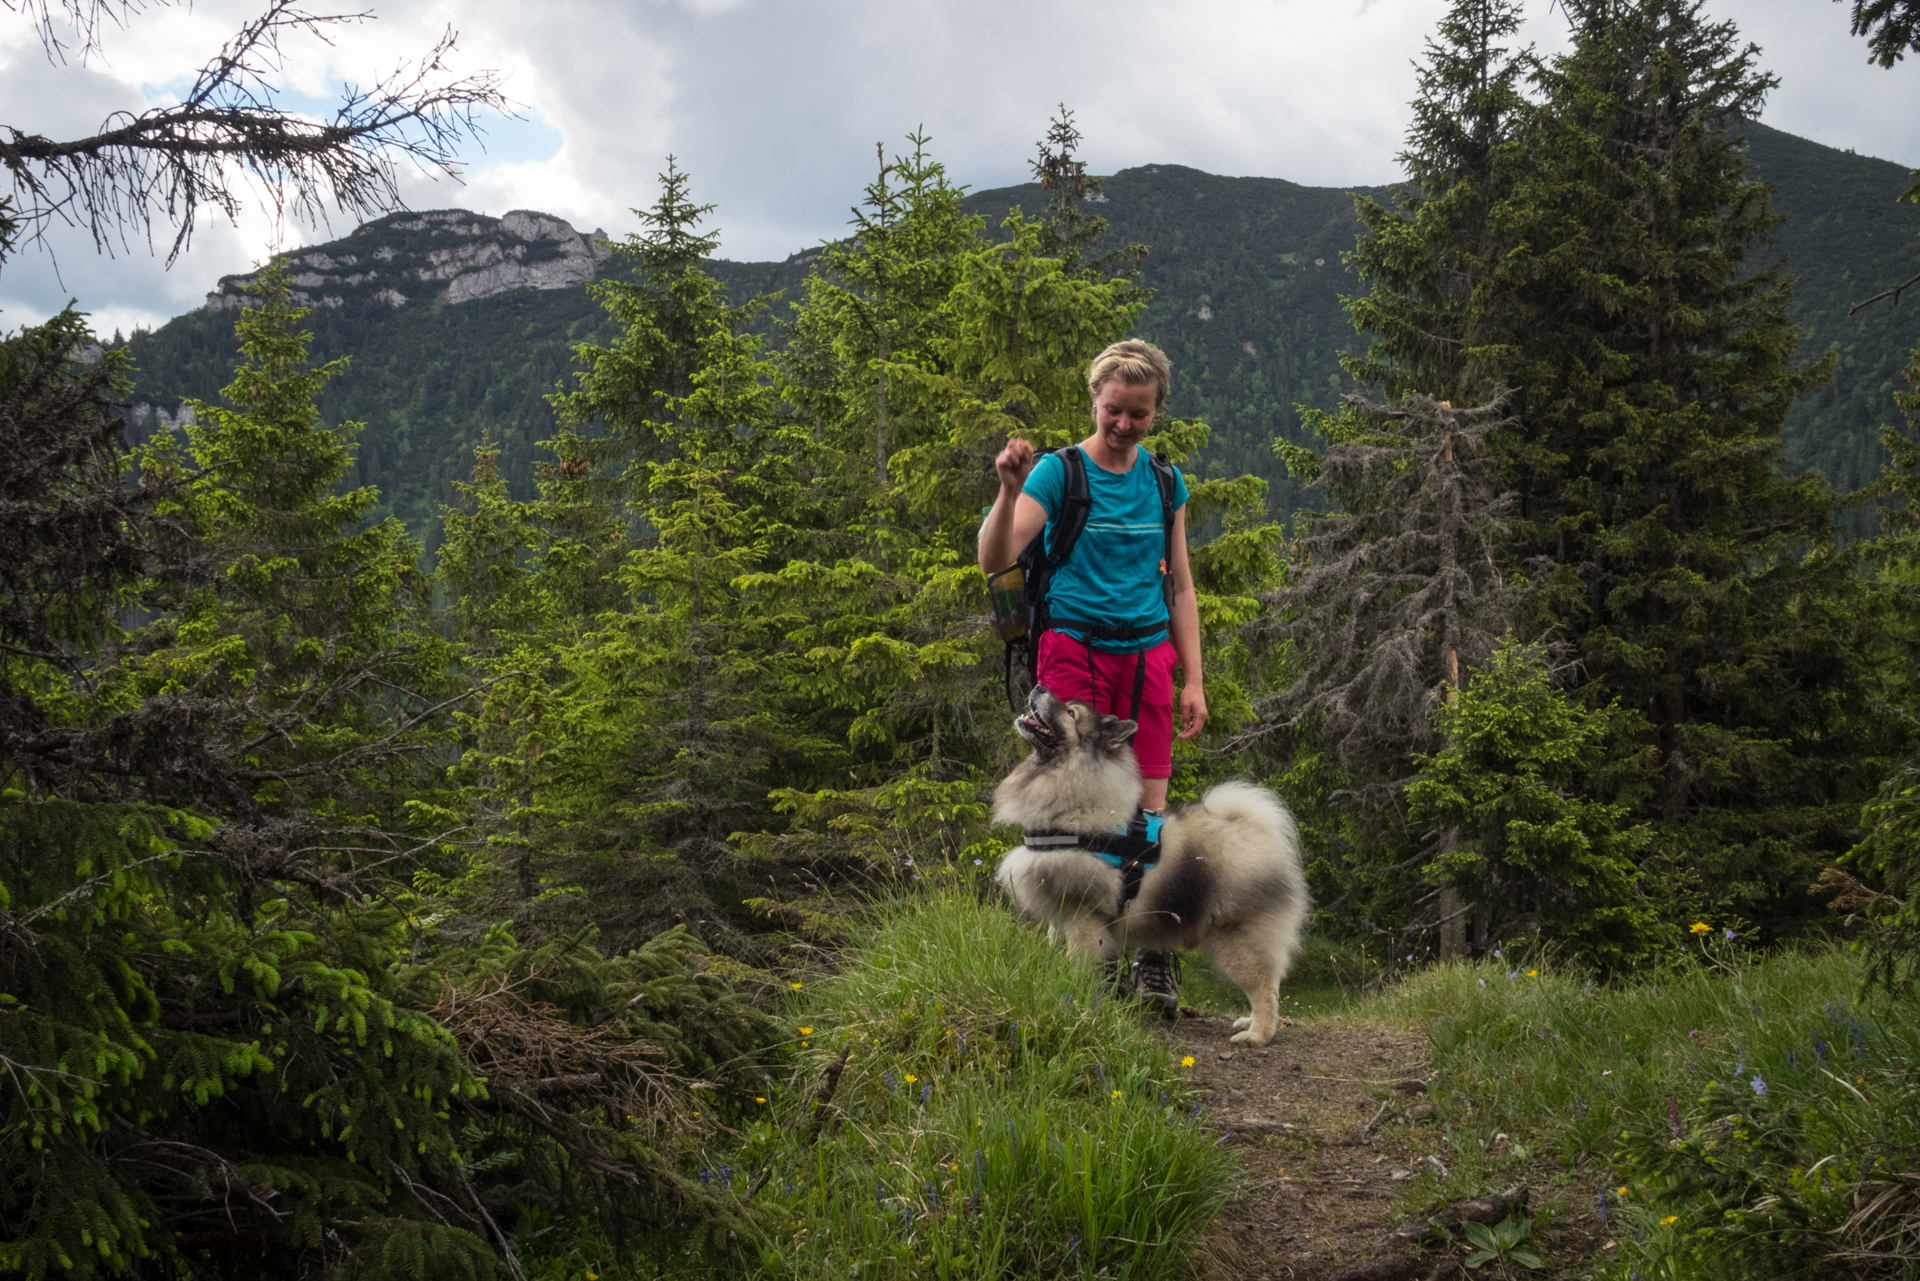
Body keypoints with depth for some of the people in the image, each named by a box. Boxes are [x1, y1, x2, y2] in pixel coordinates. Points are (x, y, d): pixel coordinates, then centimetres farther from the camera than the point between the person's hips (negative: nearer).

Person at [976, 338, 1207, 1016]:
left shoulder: (1165, 483, 11)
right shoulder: (1058, 471, -2)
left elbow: (1180, 586, 14)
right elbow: (994, 559, -12)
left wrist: (1193, 680, 8)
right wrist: (1010, 490, -28)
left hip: (1146, 653, 3)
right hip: (1075, 647, -3)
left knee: (1147, 807, 0)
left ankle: (1151, 955, 9)